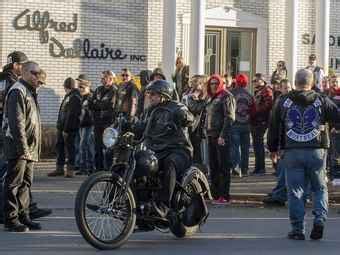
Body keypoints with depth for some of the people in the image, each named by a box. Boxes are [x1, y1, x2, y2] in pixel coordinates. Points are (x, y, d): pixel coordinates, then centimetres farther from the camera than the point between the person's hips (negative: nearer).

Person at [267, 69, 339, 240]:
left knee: (295, 191, 5)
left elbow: (274, 127, 10)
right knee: (320, 188, 13)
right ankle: (320, 219, -5)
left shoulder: (283, 102, 5)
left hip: (292, 152, 0)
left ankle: (297, 229, 4)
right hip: (317, 151, 0)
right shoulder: (322, 101, 3)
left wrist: (273, 149, 19)